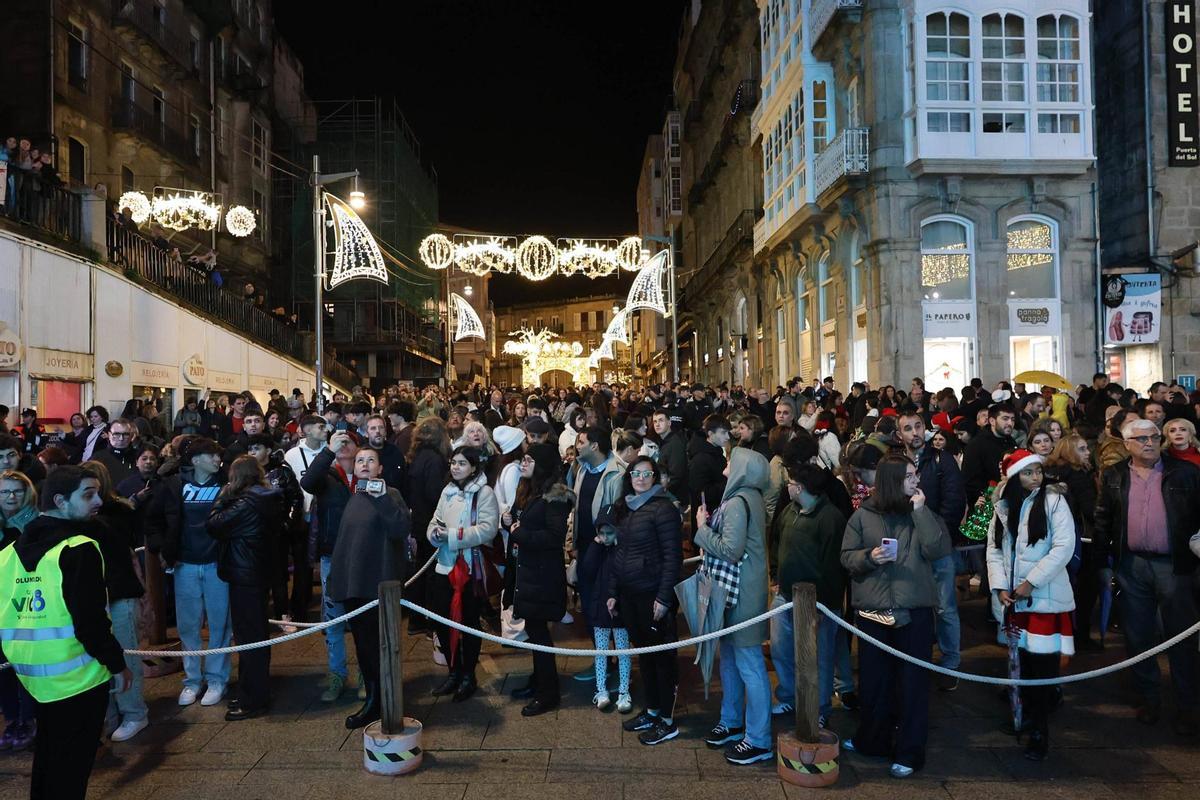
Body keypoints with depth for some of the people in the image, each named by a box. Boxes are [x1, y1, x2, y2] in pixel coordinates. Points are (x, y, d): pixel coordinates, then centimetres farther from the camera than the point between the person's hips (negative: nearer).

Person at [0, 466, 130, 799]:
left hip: (32, 671, 7)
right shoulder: (79, 549, -18)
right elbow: (90, 619, -22)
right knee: (72, 762, 5)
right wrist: (117, 664, -10)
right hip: (76, 673, -7)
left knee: (48, 752, 24)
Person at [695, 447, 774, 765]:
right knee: (730, 658, 19)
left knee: (748, 663, -3)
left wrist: (702, 528, -11)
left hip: (742, 594, -10)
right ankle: (731, 722, 33)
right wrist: (710, 525, 2)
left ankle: (758, 741, 5)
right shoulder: (748, 497, 12)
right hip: (733, 591, 10)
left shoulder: (738, 502, -18)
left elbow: (730, 549, -23)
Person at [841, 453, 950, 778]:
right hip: (872, 609, 1)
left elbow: (939, 550, -13)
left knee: (911, 681, 5)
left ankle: (908, 752, 17)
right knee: (873, 678, 13)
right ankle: (871, 739, 32)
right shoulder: (863, 515, 0)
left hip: (914, 610, 0)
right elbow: (847, 556, 2)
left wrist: (921, 511, -14)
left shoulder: (922, 514, 2)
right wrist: (869, 557, -17)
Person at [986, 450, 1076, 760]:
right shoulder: (1003, 506, 9)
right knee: (1021, 659, 8)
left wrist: (1031, 582, -13)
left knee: (1043, 662, -5)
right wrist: (1000, 586, -5)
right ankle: (1026, 714, 24)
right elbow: (994, 548, 7)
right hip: (1012, 597, 4)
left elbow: (1064, 547, -13)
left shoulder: (1053, 500, -6)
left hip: (1045, 596, -4)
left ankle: (1040, 731, 5)